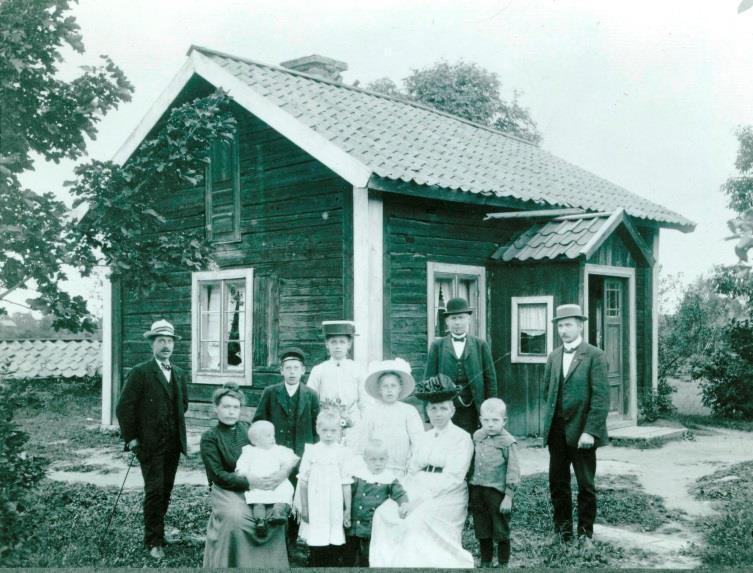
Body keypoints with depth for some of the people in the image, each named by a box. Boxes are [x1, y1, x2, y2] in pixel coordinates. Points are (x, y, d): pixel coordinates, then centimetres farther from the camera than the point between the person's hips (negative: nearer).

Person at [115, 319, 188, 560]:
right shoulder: (140, 373, -8)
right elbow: (124, 408, -10)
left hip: (173, 443, 6)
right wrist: (131, 438, -10)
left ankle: (156, 529, 24)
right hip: (150, 444, -6)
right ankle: (153, 541, 4)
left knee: (166, 490, 10)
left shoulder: (179, 374, 11)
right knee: (154, 491, -6)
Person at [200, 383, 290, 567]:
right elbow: (218, 475, -8)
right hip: (226, 490, -3)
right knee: (236, 517, -32)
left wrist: (284, 471, -16)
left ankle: (268, 563, 1)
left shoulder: (247, 429, 9)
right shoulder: (210, 438, -1)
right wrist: (248, 481, -21)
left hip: (256, 486, 3)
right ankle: (234, 564, -11)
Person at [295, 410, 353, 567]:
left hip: (335, 508, 0)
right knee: (315, 548, 3)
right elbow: (303, 481, 4)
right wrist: (304, 507, 3)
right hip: (315, 507, 0)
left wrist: (348, 510, 1)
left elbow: (346, 484, 0)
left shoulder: (343, 452, -2)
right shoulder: (311, 451, 0)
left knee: (334, 549, 2)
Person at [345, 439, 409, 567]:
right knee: (349, 555, 13)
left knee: (367, 557, 10)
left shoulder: (389, 478, -6)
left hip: (373, 528, -1)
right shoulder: (358, 475, -5)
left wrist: (404, 504, -26)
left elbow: (400, 494, -6)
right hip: (354, 524, 1)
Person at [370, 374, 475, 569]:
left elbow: (452, 477, -11)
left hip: (447, 495, -6)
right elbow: (412, 471, 13)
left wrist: (424, 496, -17)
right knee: (384, 512, -14)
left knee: (419, 518, -31)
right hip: (419, 492, 6)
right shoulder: (425, 437, 17)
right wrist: (404, 494, -6)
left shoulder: (461, 437, -3)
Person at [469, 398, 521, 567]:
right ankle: (485, 562, 29)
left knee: (501, 532, 7)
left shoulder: (507, 442, -11)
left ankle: (503, 564, 22)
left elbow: (513, 471, -10)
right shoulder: (477, 437, 5)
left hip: (497, 491, -5)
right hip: (476, 491, 5)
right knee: (482, 531, 15)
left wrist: (509, 496, -12)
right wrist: (470, 487, 14)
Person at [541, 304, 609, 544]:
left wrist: (590, 431, -18)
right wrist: (549, 422, 7)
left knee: (585, 484, 7)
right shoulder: (554, 356, 9)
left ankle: (585, 531, 21)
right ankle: (563, 526, 24)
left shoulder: (595, 356, -8)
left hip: (581, 431, -4)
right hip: (556, 430, 5)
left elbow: (601, 397, -12)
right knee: (557, 482, 9)